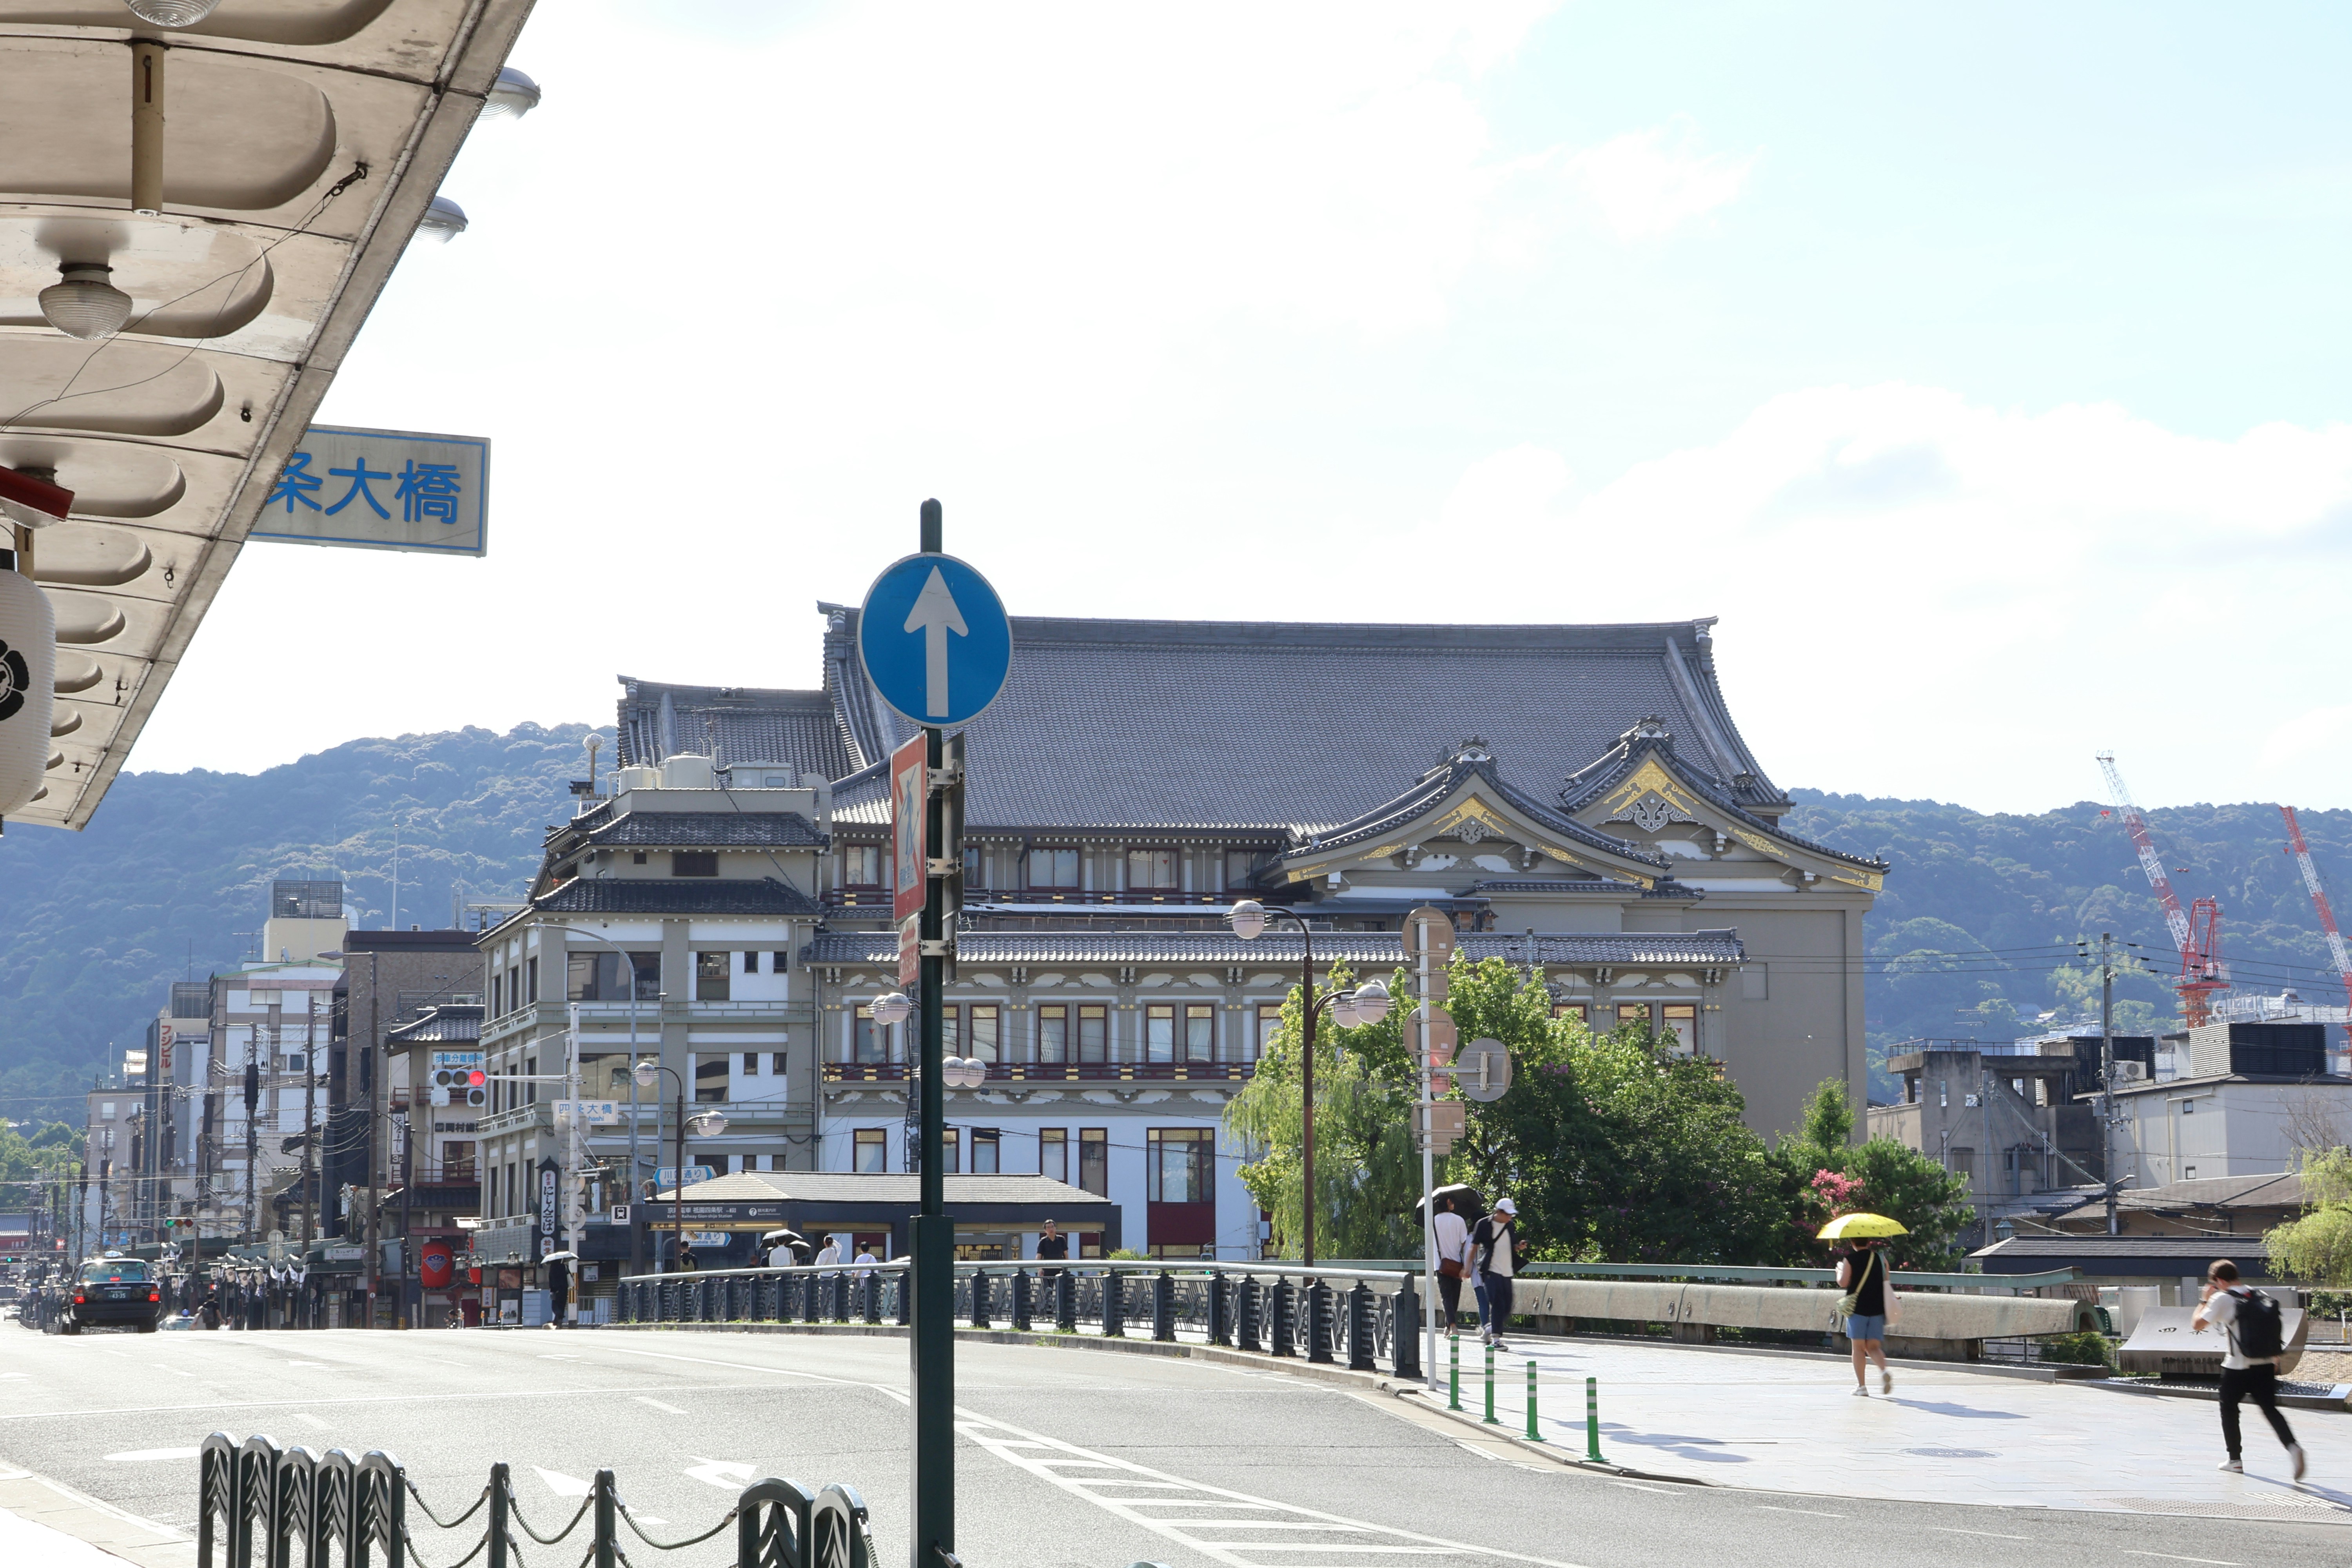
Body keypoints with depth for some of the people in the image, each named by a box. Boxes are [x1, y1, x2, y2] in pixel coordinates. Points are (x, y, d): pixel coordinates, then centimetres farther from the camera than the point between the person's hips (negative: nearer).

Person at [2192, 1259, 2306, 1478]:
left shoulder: (2222, 1299, -8)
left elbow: (2197, 1324, -7)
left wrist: (2204, 1300, 7)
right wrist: (2275, 1358, 21)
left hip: (2238, 1368, -5)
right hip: (2266, 1365, 5)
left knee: (2229, 1410, 14)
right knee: (2270, 1409, 5)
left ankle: (2235, 1459, 18)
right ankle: (2293, 1447, -19)